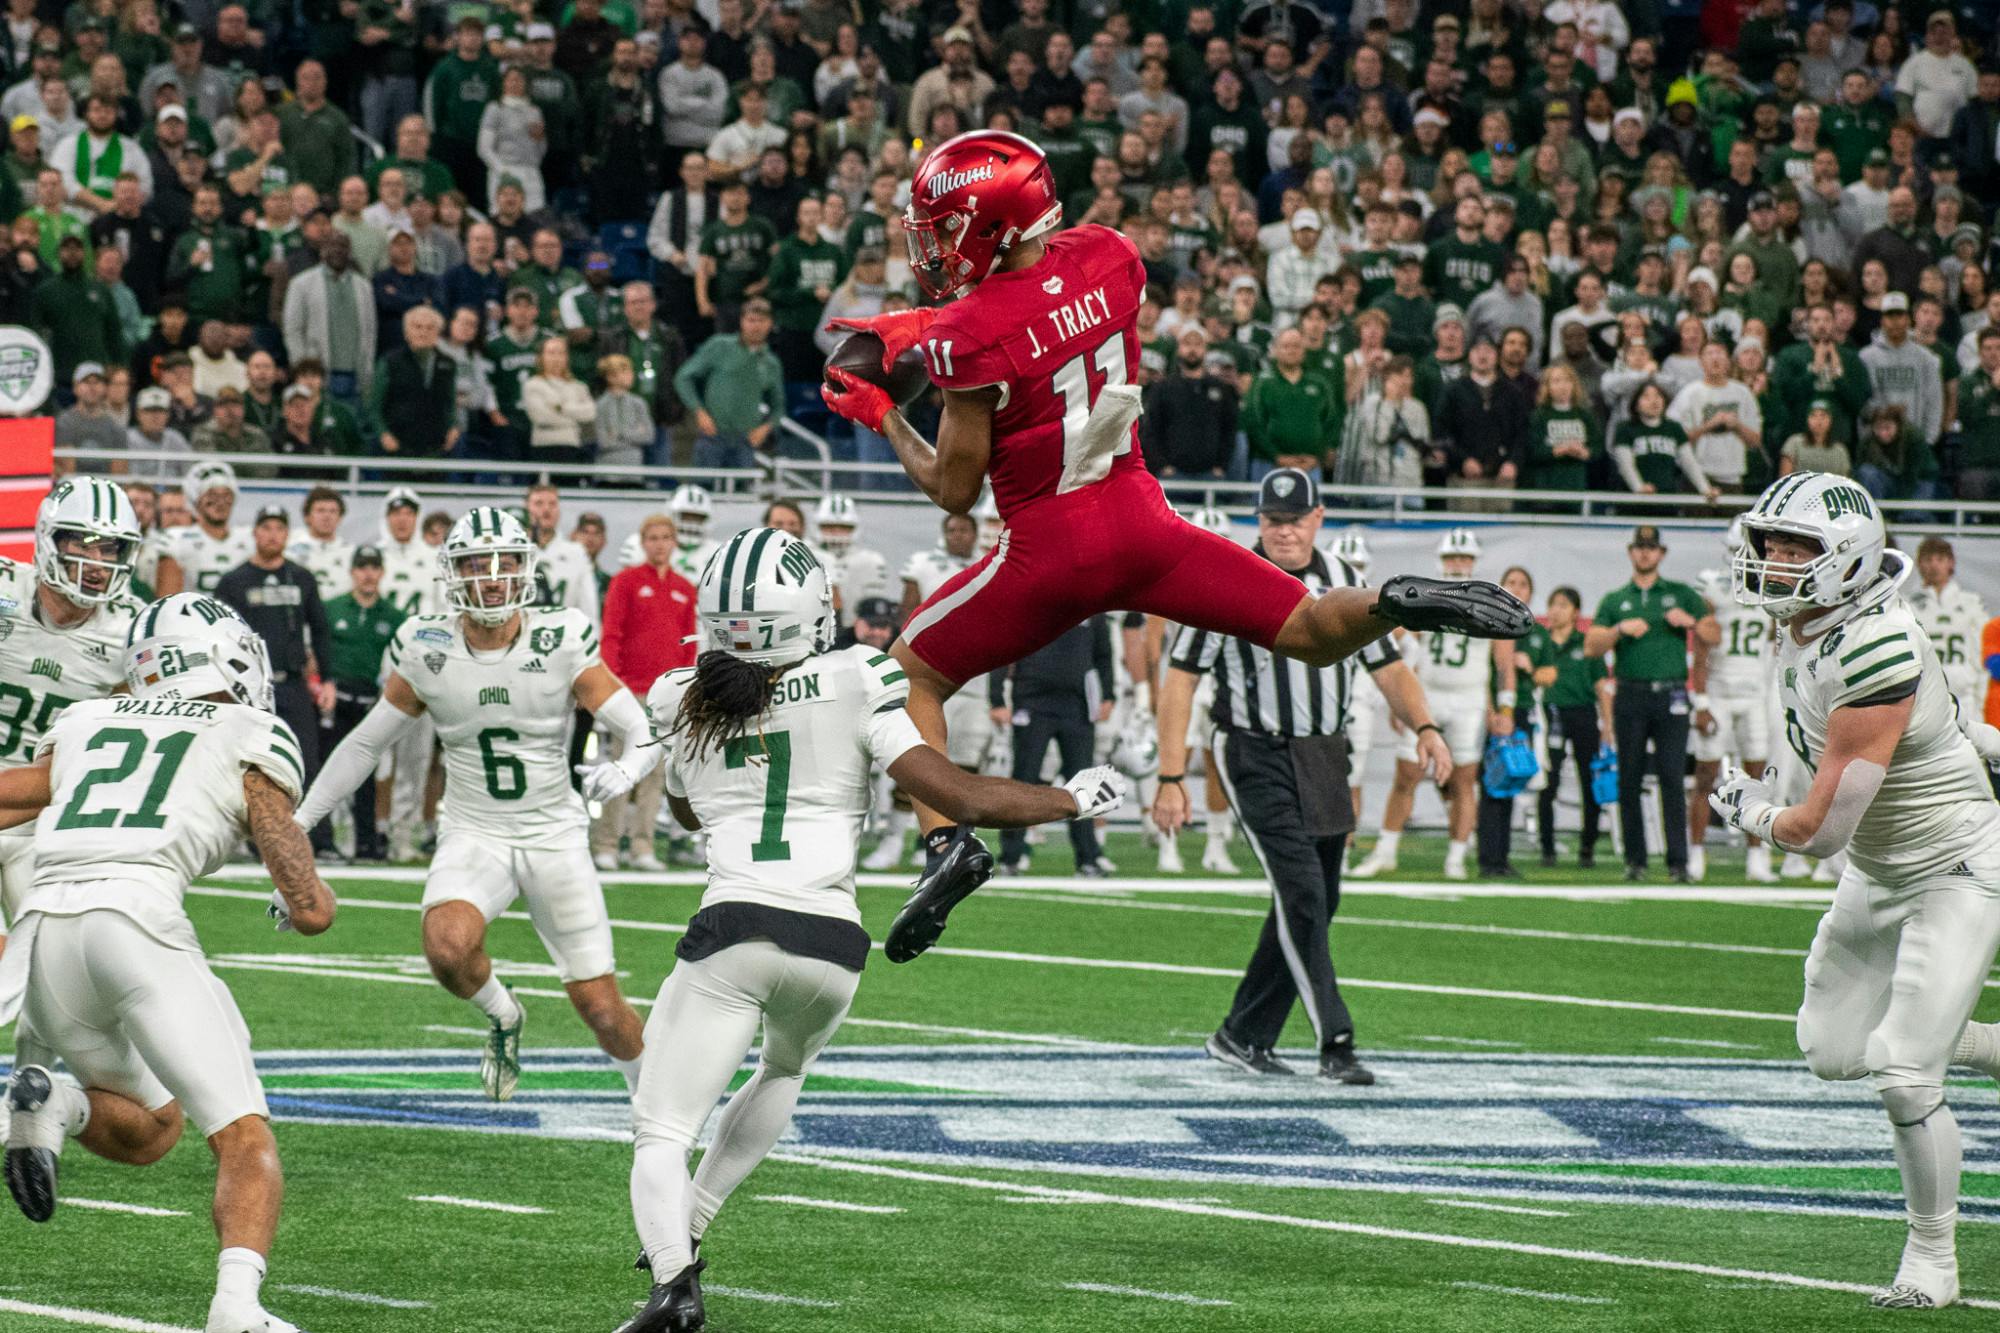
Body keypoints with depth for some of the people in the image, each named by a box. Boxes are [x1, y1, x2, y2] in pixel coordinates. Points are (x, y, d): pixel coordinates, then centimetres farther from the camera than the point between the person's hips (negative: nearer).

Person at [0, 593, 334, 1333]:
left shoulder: (85, 729, 28)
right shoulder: (250, 745, 15)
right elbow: (312, 910, 10)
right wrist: (301, 904, 32)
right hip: (137, 921, -5)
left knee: (149, 1130, 23)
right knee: (246, 1144, 0)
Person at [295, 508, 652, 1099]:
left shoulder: (561, 640, -11)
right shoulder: (426, 651, -5)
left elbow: (637, 729, -13)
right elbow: (365, 744, 6)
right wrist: (297, 823, 6)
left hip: (555, 834, -1)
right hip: (473, 833, 1)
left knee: (602, 1009, -1)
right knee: (448, 947, -31)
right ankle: (502, 1016, 3)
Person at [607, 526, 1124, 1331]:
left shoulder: (682, 705, 7)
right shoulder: (852, 691, -1)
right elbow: (962, 798, -3)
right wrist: (1075, 799, 11)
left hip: (732, 929, -1)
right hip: (830, 942, 1)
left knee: (661, 1133, 1)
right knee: (785, 1069, 33)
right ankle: (685, 1228, 27)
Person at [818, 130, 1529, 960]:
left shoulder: (971, 336, -18)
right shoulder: (1107, 259, -2)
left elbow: (954, 490, -8)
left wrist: (882, 418, 6)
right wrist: (920, 329, 17)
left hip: (1050, 551, -5)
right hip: (1139, 519, 5)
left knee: (907, 677, 11)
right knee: (1310, 632, 9)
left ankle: (947, 837, -7)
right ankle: (1395, 605, -21)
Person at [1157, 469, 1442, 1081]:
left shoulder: (1346, 583, 7)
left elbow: (1388, 668, 11)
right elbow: (1180, 679, -7)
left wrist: (1424, 727, -9)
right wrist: (1171, 780, -13)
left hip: (1325, 760, 6)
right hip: (1257, 759, -6)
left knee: (1314, 905, 8)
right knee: (1301, 893, -16)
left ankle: (1244, 1036, 20)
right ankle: (1335, 1044, -17)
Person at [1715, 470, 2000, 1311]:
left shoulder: (1875, 656, -33)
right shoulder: (1801, 634, -6)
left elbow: (1821, 830, -29)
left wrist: (1753, 812, -10)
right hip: (1879, 873, 9)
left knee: (1903, 1075, -12)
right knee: (1832, 1051, 9)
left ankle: (1933, 1261, 7)